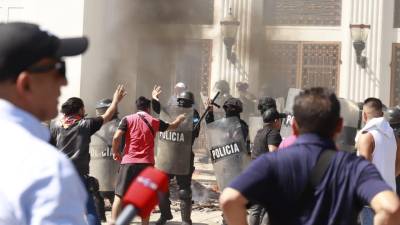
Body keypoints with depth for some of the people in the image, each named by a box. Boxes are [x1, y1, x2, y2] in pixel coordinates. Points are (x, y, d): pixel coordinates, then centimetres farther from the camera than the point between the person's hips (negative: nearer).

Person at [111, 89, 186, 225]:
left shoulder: (128, 119, 1)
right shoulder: (155, 122, 8)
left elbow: (116, 138, -10)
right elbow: (172, 126, 24)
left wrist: (115, 152, 7)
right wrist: (179, 119, 46)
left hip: (129, 162, -1)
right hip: (147, 163, 2)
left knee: (119, 195, 1)